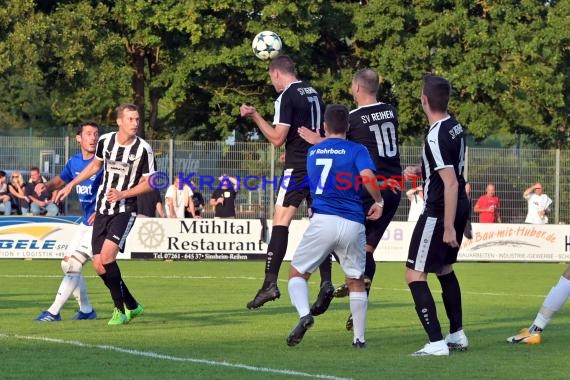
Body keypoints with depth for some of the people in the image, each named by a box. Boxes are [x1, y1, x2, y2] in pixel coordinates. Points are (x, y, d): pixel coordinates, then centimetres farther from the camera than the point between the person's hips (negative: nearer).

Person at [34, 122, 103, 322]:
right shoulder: (74, 162, 6)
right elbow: (61, 180, 23)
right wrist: (46, 185, 2)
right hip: (85, 223, 9)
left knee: (74, 263, -14)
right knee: (67, 264, 13)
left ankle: (54, 312, -11)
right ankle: (86, 310, 24)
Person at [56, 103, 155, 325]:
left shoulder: (143, 149, -11)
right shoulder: (105, 141, 1)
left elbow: (149, 183, -5)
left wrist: (122, 194, -18)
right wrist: (71, 185, 22)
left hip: (125, 211, -5)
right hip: (102, 210, 5)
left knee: (107, 256, -23)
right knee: (98, 265, -2)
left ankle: (120, 311, -8)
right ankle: (132, 306, 15)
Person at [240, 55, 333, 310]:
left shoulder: (286, 97, -8)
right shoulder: (314, 93, 16)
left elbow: (277, 138, -12)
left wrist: (254, 116, -4)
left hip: (298, 167, -7)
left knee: (280, 222, -7)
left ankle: (270, 283, -14)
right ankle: (326, 282, -2)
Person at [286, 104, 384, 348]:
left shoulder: (313, 152, 17)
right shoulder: (356, 150, 4)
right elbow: (367, 177, -14)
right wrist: (378, 202, 1)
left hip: (322, 221, 1)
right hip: (353, 225, -1)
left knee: (297, 272, 11)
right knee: (356, 280, 15)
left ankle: (304, 313, -17)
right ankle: (359, 337, 13)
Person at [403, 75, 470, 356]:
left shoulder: (436, 137, -22)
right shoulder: (455, 127, 6)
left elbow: (451, 183, -25)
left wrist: (448, 227, -23)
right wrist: (420, 171, 13)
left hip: (440, 213, -9)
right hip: (460, 207, 9)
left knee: (414, 275, -5)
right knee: (445, 268, 25)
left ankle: (436, 343, -11)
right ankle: (457, 335, 30)